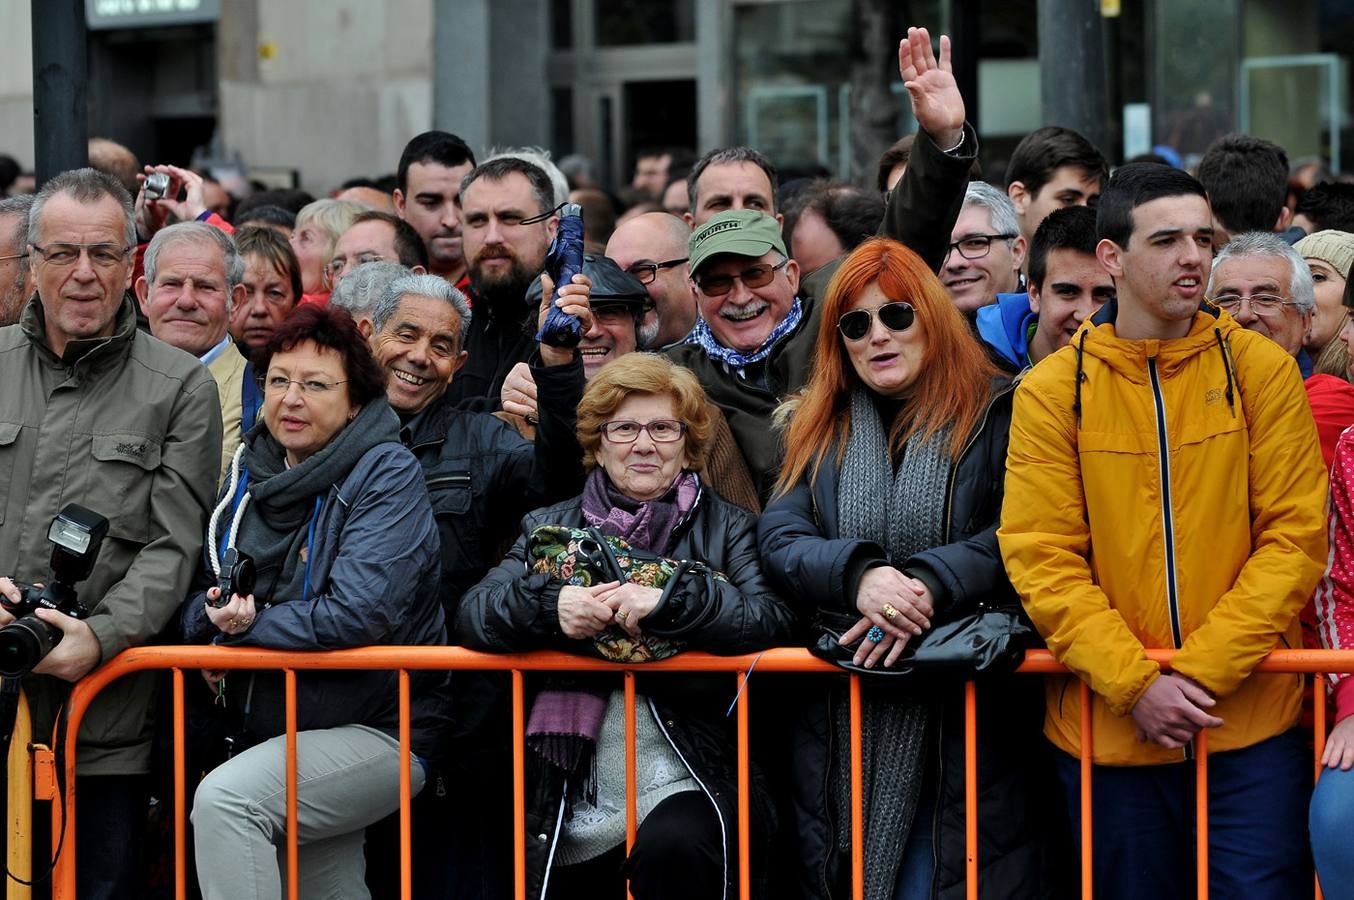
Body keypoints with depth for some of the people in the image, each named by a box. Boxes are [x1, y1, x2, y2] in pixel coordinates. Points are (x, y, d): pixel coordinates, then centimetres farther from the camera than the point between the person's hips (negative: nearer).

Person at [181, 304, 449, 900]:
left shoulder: (387, 475, -11)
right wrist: (214, 617, -12)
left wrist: (247, 628, -15)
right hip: (270, 731, 7)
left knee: (224, 798, -27)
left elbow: (360, 613, -23)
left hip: (378, 732, -7)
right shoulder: (251, 473, 9)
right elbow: (203, 594, 12)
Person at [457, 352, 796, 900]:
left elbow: (771, 621, -8)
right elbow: (471, 616, 2)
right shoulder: (550, 527, 15)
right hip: (572, 802, 3)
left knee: (672, 849, -33)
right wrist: (546, 607, -18)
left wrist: (670, 602, -23)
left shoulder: (727, 528, 9)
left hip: (687, 783, -3)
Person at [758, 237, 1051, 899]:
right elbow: (778, 539, 1)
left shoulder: (996, 415, 2)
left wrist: (929, 584, -24)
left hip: (963, 714, -3)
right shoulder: (819, 430, 14)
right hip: (839, 717, 4)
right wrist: (858, 576, -19)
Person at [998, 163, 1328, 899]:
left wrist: (1202, 670, -12)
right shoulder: (1052, 390, 0)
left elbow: (1295, 536, -3)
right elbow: (1042, 558, -4)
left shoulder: (1261, 369, 1)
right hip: (1107, 728, 1)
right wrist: (1134, 684, -14)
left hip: (1251, 721, 0)